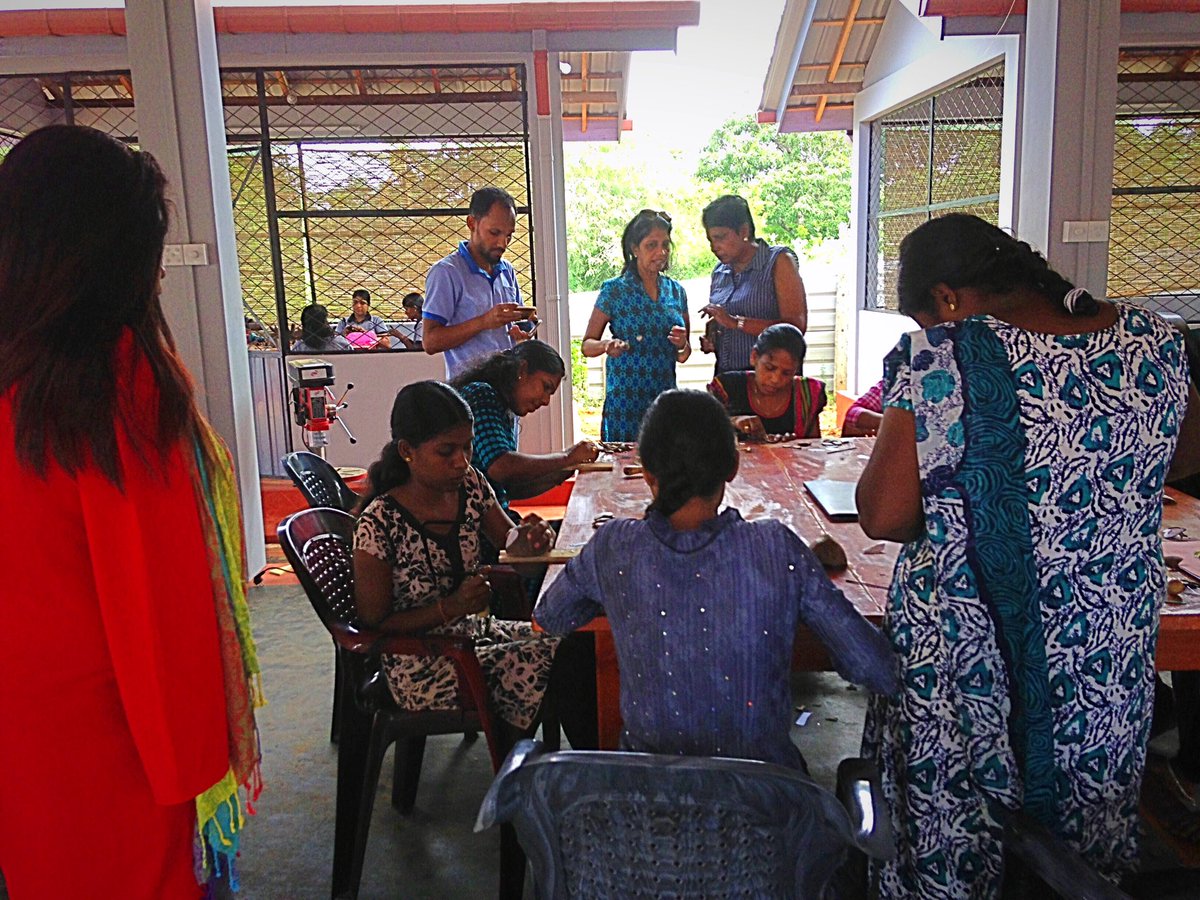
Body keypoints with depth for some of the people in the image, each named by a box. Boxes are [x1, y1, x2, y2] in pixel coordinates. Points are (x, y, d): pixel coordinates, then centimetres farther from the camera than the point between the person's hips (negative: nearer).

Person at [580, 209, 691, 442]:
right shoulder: (614, 290, -3)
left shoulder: (676, 291, 9)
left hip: (665, 400, 4)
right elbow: (586, 346, -1)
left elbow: (683, 357, 15)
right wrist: (606, 345, -21)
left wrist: (682, 345, -6)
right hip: (625, 402, -3)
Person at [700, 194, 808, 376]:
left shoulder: (779, 261, -2)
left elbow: (796, 327, -13)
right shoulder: (719, 272, 14)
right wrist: (709, 342, 4)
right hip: (725, 376, 5)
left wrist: (736, 322, -16)